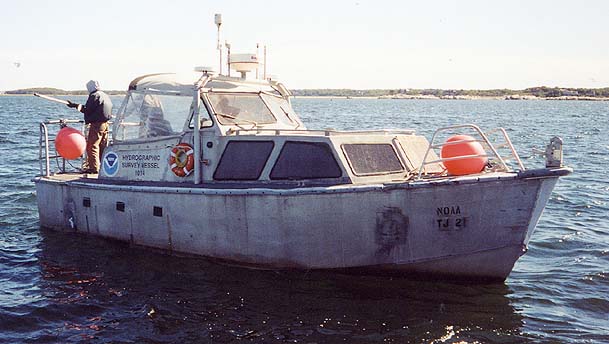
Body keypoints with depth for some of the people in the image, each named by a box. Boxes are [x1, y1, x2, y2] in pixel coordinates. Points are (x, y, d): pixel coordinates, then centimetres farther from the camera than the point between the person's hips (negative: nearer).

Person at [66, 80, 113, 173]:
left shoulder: (94, 96, -11)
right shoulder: (106, 96, 15)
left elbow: (87, 110, -13)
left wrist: (76, 106, 3)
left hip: (96, 124, -9)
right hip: (105, 124, 9)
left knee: (92, 146, -6)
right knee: (102, 147, 14)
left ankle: (94, 167, -10)